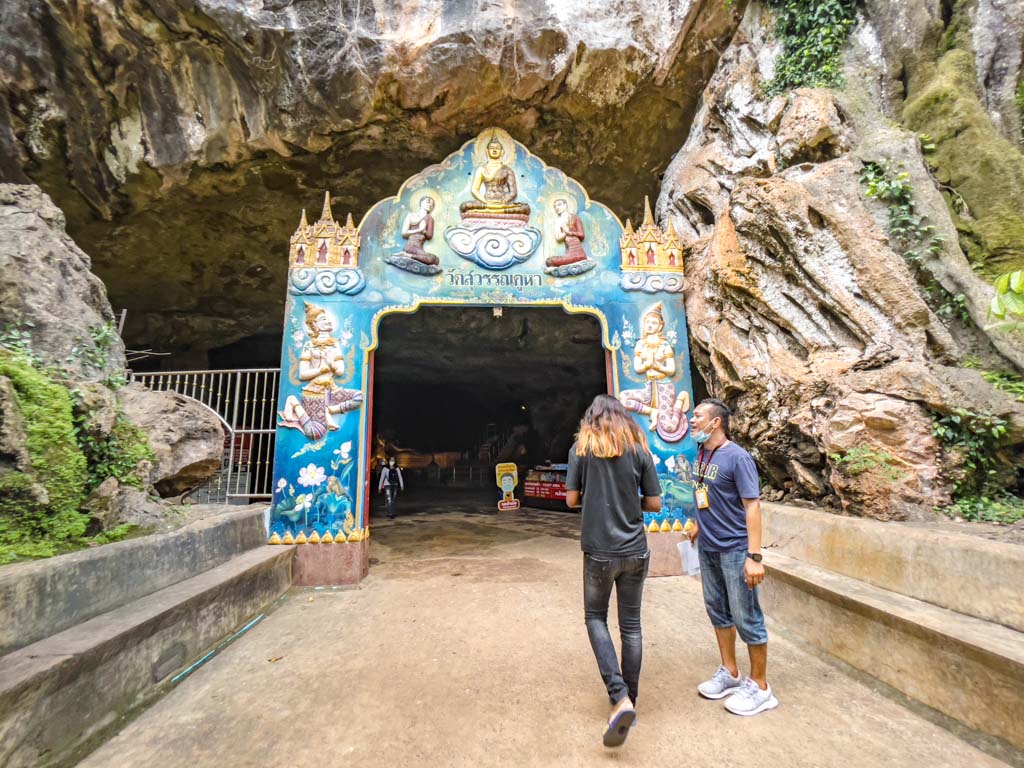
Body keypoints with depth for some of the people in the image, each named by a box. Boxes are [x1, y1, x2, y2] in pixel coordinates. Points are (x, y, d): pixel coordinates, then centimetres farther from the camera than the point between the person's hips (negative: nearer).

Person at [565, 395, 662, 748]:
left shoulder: (581, 447, -4)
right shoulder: (639, 448, 0)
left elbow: (571, 499, -3)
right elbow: (655, 504, 1)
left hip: (599, 551, -2)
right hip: (635, 550, 2)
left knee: (596, 617, 16)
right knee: (631, 625, 15)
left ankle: (619, 698, 1)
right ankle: (629, 701, 27)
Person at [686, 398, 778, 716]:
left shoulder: (737, 457, -17)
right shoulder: (701, 456, 4)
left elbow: (752, 505, -20)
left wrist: (754, 556, -23)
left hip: (734, 549, -7)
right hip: (707, 547, 8)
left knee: (745, 616, 4)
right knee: (717, 610, 17)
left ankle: (759, 686, 22)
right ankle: (729, 673, 35)